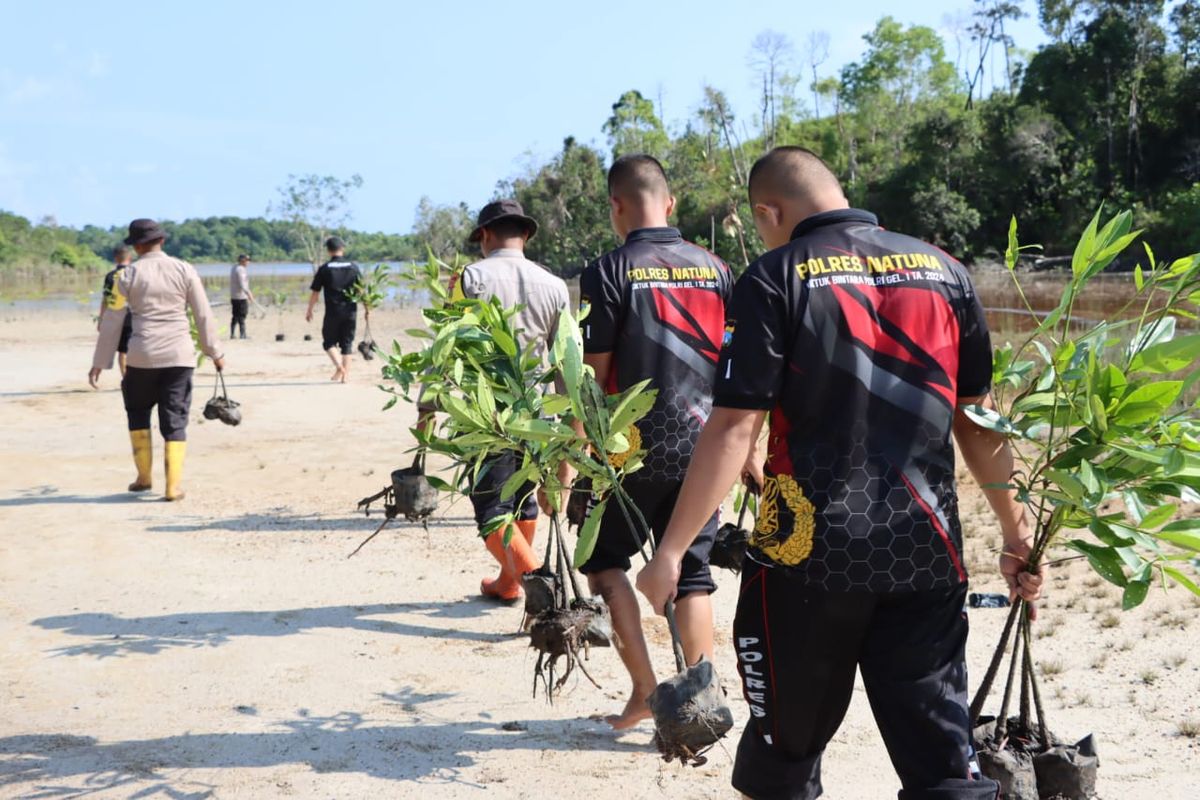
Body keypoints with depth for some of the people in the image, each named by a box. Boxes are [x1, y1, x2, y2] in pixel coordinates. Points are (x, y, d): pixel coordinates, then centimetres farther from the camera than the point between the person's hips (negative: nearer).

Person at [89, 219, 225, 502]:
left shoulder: (127, 275, 0)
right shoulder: (184, 270, 2)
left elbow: (112, 321, 2)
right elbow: (203, 315, 4)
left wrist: (99, 362, 8)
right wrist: (215, 352, 13)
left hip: (142, 356, -1)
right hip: (179, 356, 1)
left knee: (138, 412, 20)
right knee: (175, 420, 5)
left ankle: (144, 476, 20)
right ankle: (174, 486, -2)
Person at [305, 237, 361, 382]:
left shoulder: (324, 269, -4)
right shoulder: (353, 267, 2)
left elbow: (315, 292, -1)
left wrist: (309, 310, 10)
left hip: (332, 312, -2)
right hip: (350, 311, 2)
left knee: (329, 341, 10)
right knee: (347, 343, 10)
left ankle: (339, 366, -12)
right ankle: (346, 374, 7)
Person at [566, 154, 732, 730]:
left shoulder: (609, 272, -8)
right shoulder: (716, 270, 5)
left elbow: (592, 375, -10)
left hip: (635, 445, -4)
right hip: (703, 444, 4)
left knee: (603, 559, 15)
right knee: (693, 572, 11)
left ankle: (644, 688, 8)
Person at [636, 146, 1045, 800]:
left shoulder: (776, 277, -6)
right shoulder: (941, 269, 7)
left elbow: (733, 428, -12)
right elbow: (977, 420, 10)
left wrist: (672, 549, -8)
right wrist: (1016, 534, 18)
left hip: (810, 553, -3)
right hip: (926, 552, 3)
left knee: (786, 747, 15)